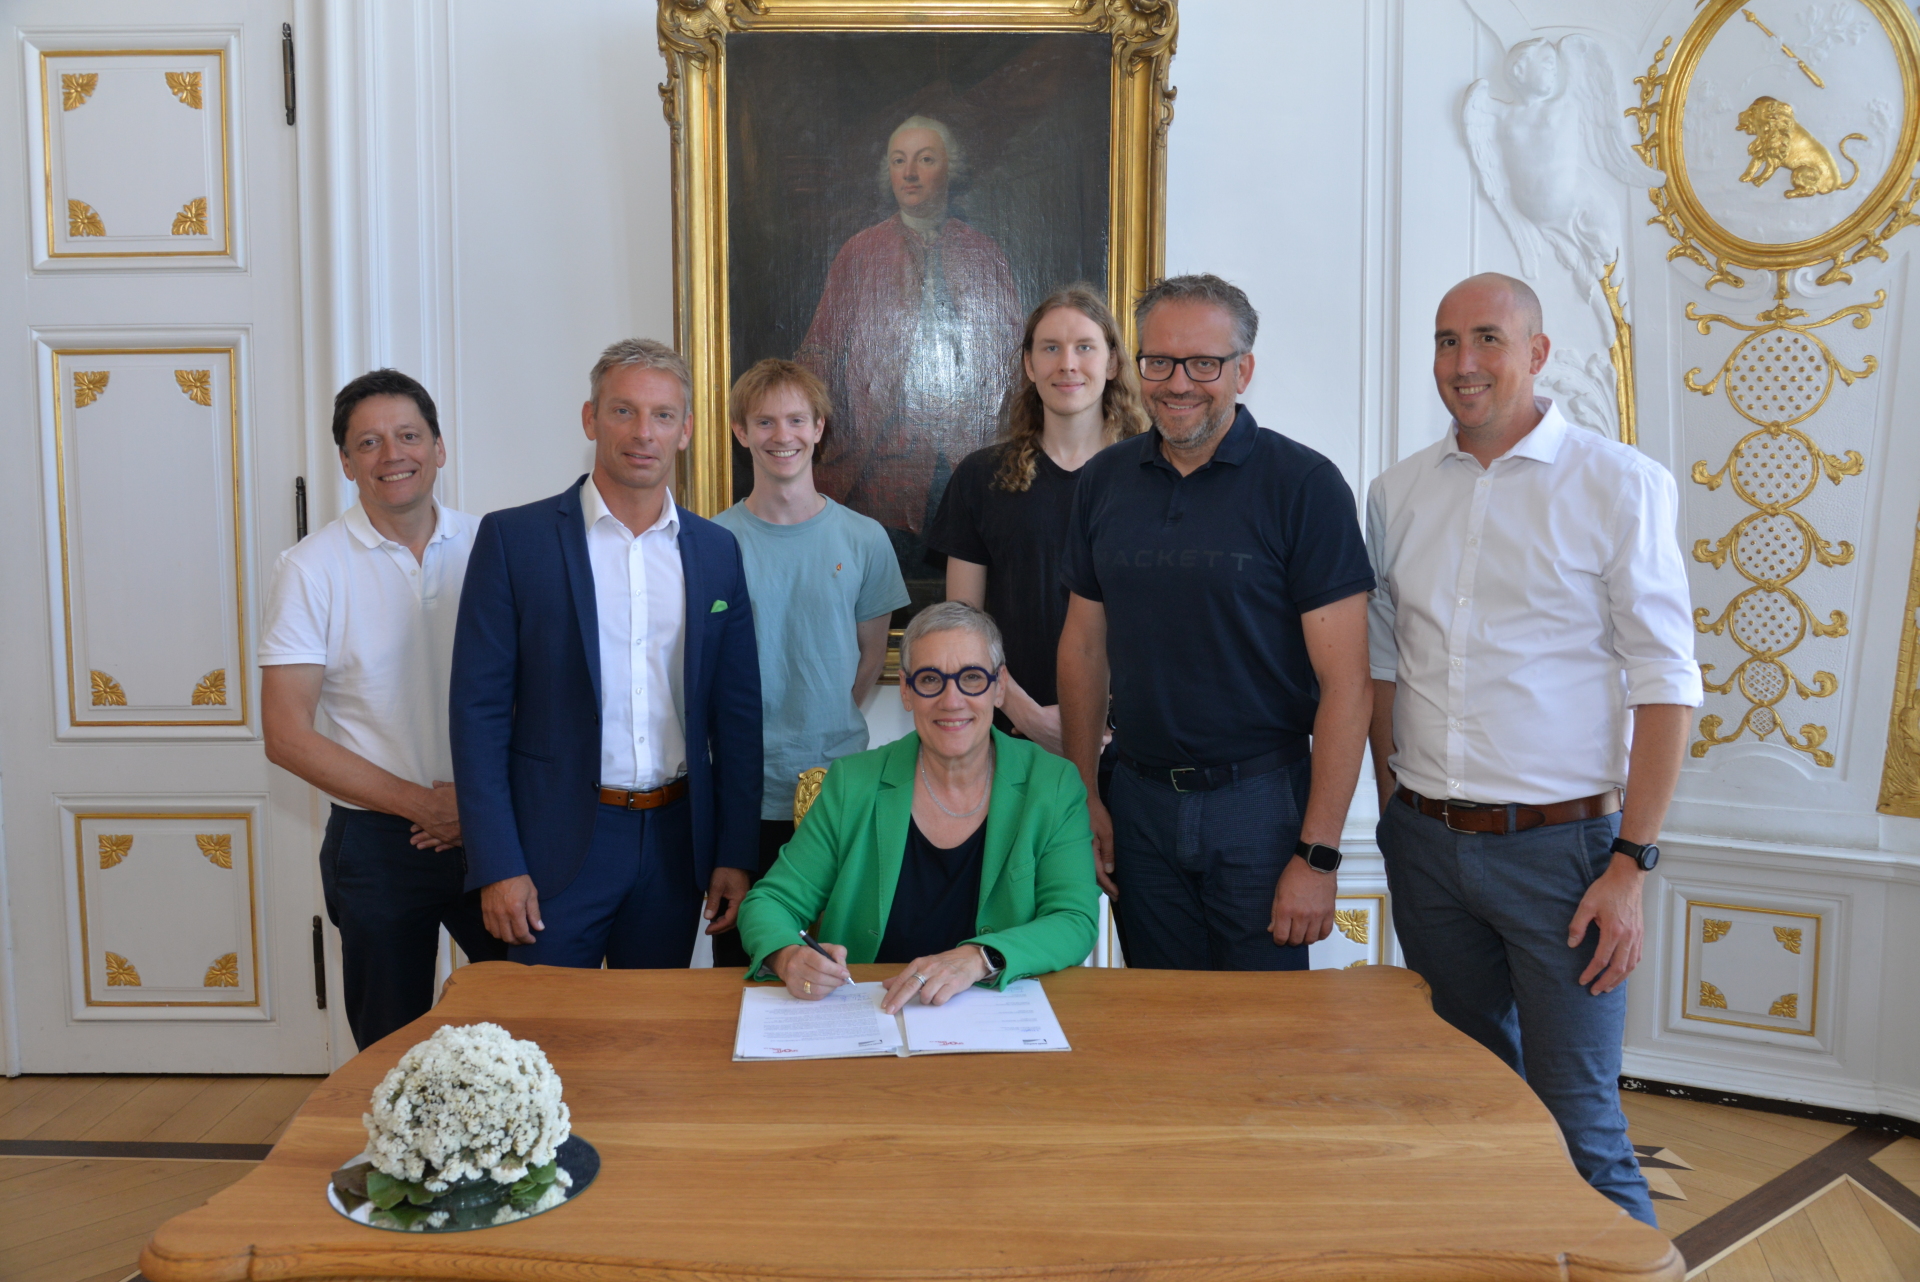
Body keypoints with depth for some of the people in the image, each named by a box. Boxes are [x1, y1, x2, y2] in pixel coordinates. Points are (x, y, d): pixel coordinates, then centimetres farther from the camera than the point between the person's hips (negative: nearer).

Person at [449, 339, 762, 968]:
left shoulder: (716, 550, 6)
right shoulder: (513, 538, -4)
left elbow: (736, 711, 8)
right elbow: (479, 709, -6)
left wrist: (736, 852, 4)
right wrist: (497, 865, -11)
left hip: (675, 841, 3)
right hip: (556, 844, -3)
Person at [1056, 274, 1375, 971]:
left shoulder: (1304, 484, -9)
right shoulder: (1104, 480, 5)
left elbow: (1345, 682, -12)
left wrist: (1318, 854, -15)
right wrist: (1083, 799, 6)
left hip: (1260, 802, -4)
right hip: (1138, 799, 4)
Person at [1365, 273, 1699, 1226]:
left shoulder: (1620, 485, -5)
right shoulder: (1397, 492, 7)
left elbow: (1663, 682, -7)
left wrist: (1631, 863, -11)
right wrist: (1396, 811, 9)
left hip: (1557, 843, -4)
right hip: (1425, 844, 4)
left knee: (1578, 1124, 0)